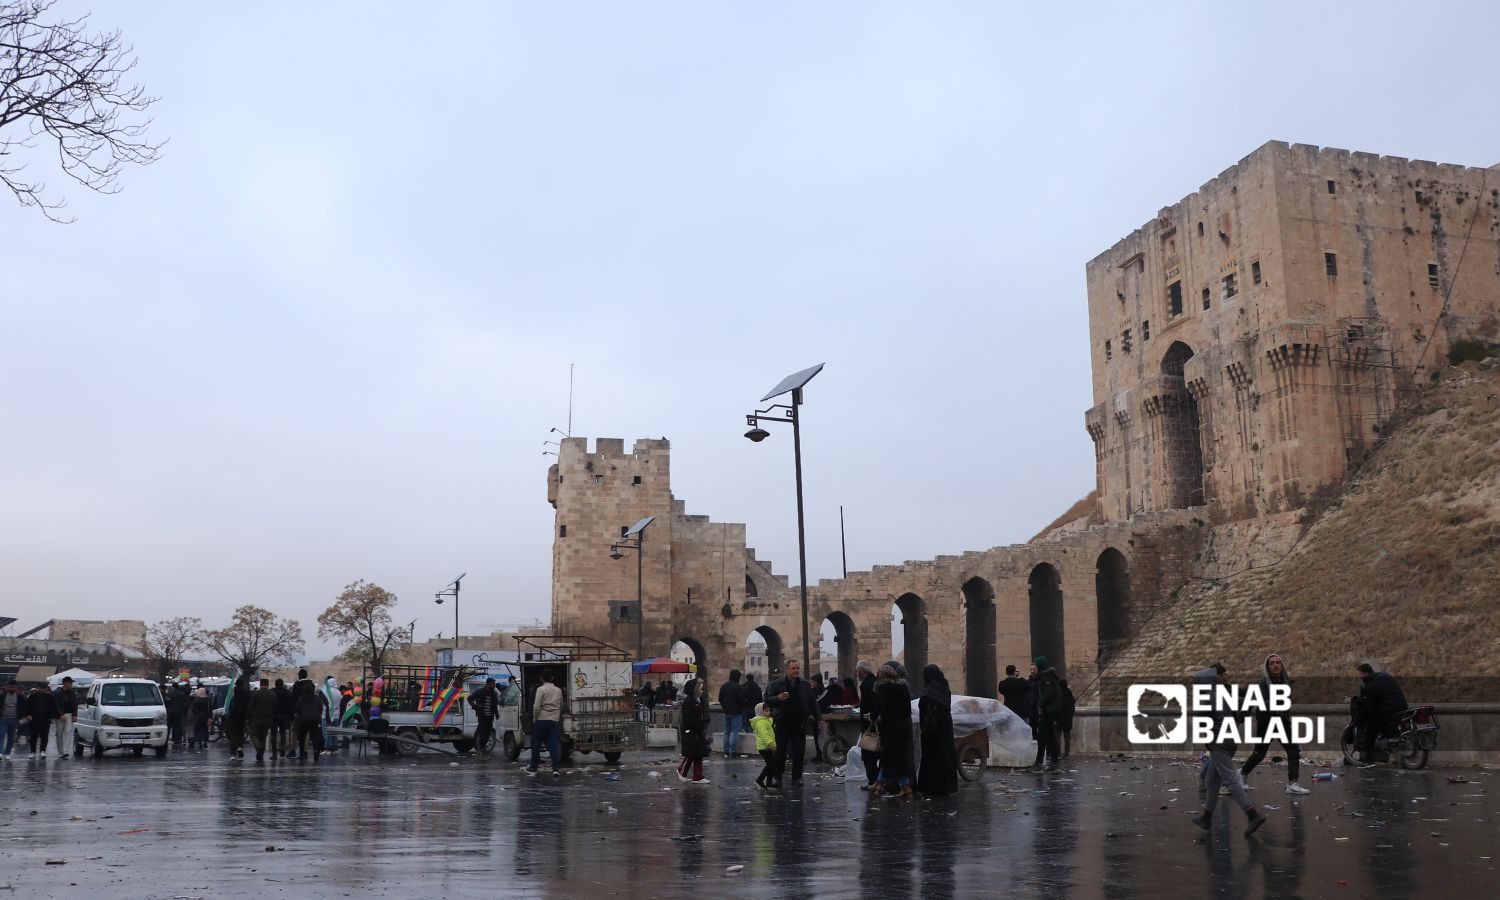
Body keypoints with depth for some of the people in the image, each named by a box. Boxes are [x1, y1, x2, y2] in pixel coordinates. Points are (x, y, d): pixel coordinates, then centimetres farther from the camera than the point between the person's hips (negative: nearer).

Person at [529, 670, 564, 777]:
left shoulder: (541, 689, -6)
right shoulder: (558, 690, 11)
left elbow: (536, 707, -11)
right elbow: (561, 706, 19)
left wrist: (535, 718, 2)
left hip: (541, 720, -3)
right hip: (555, 721, 3)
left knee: (536, 745, 9)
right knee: (554, 744, -1)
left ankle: (533, 768, 18)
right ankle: (556, 769, -11)